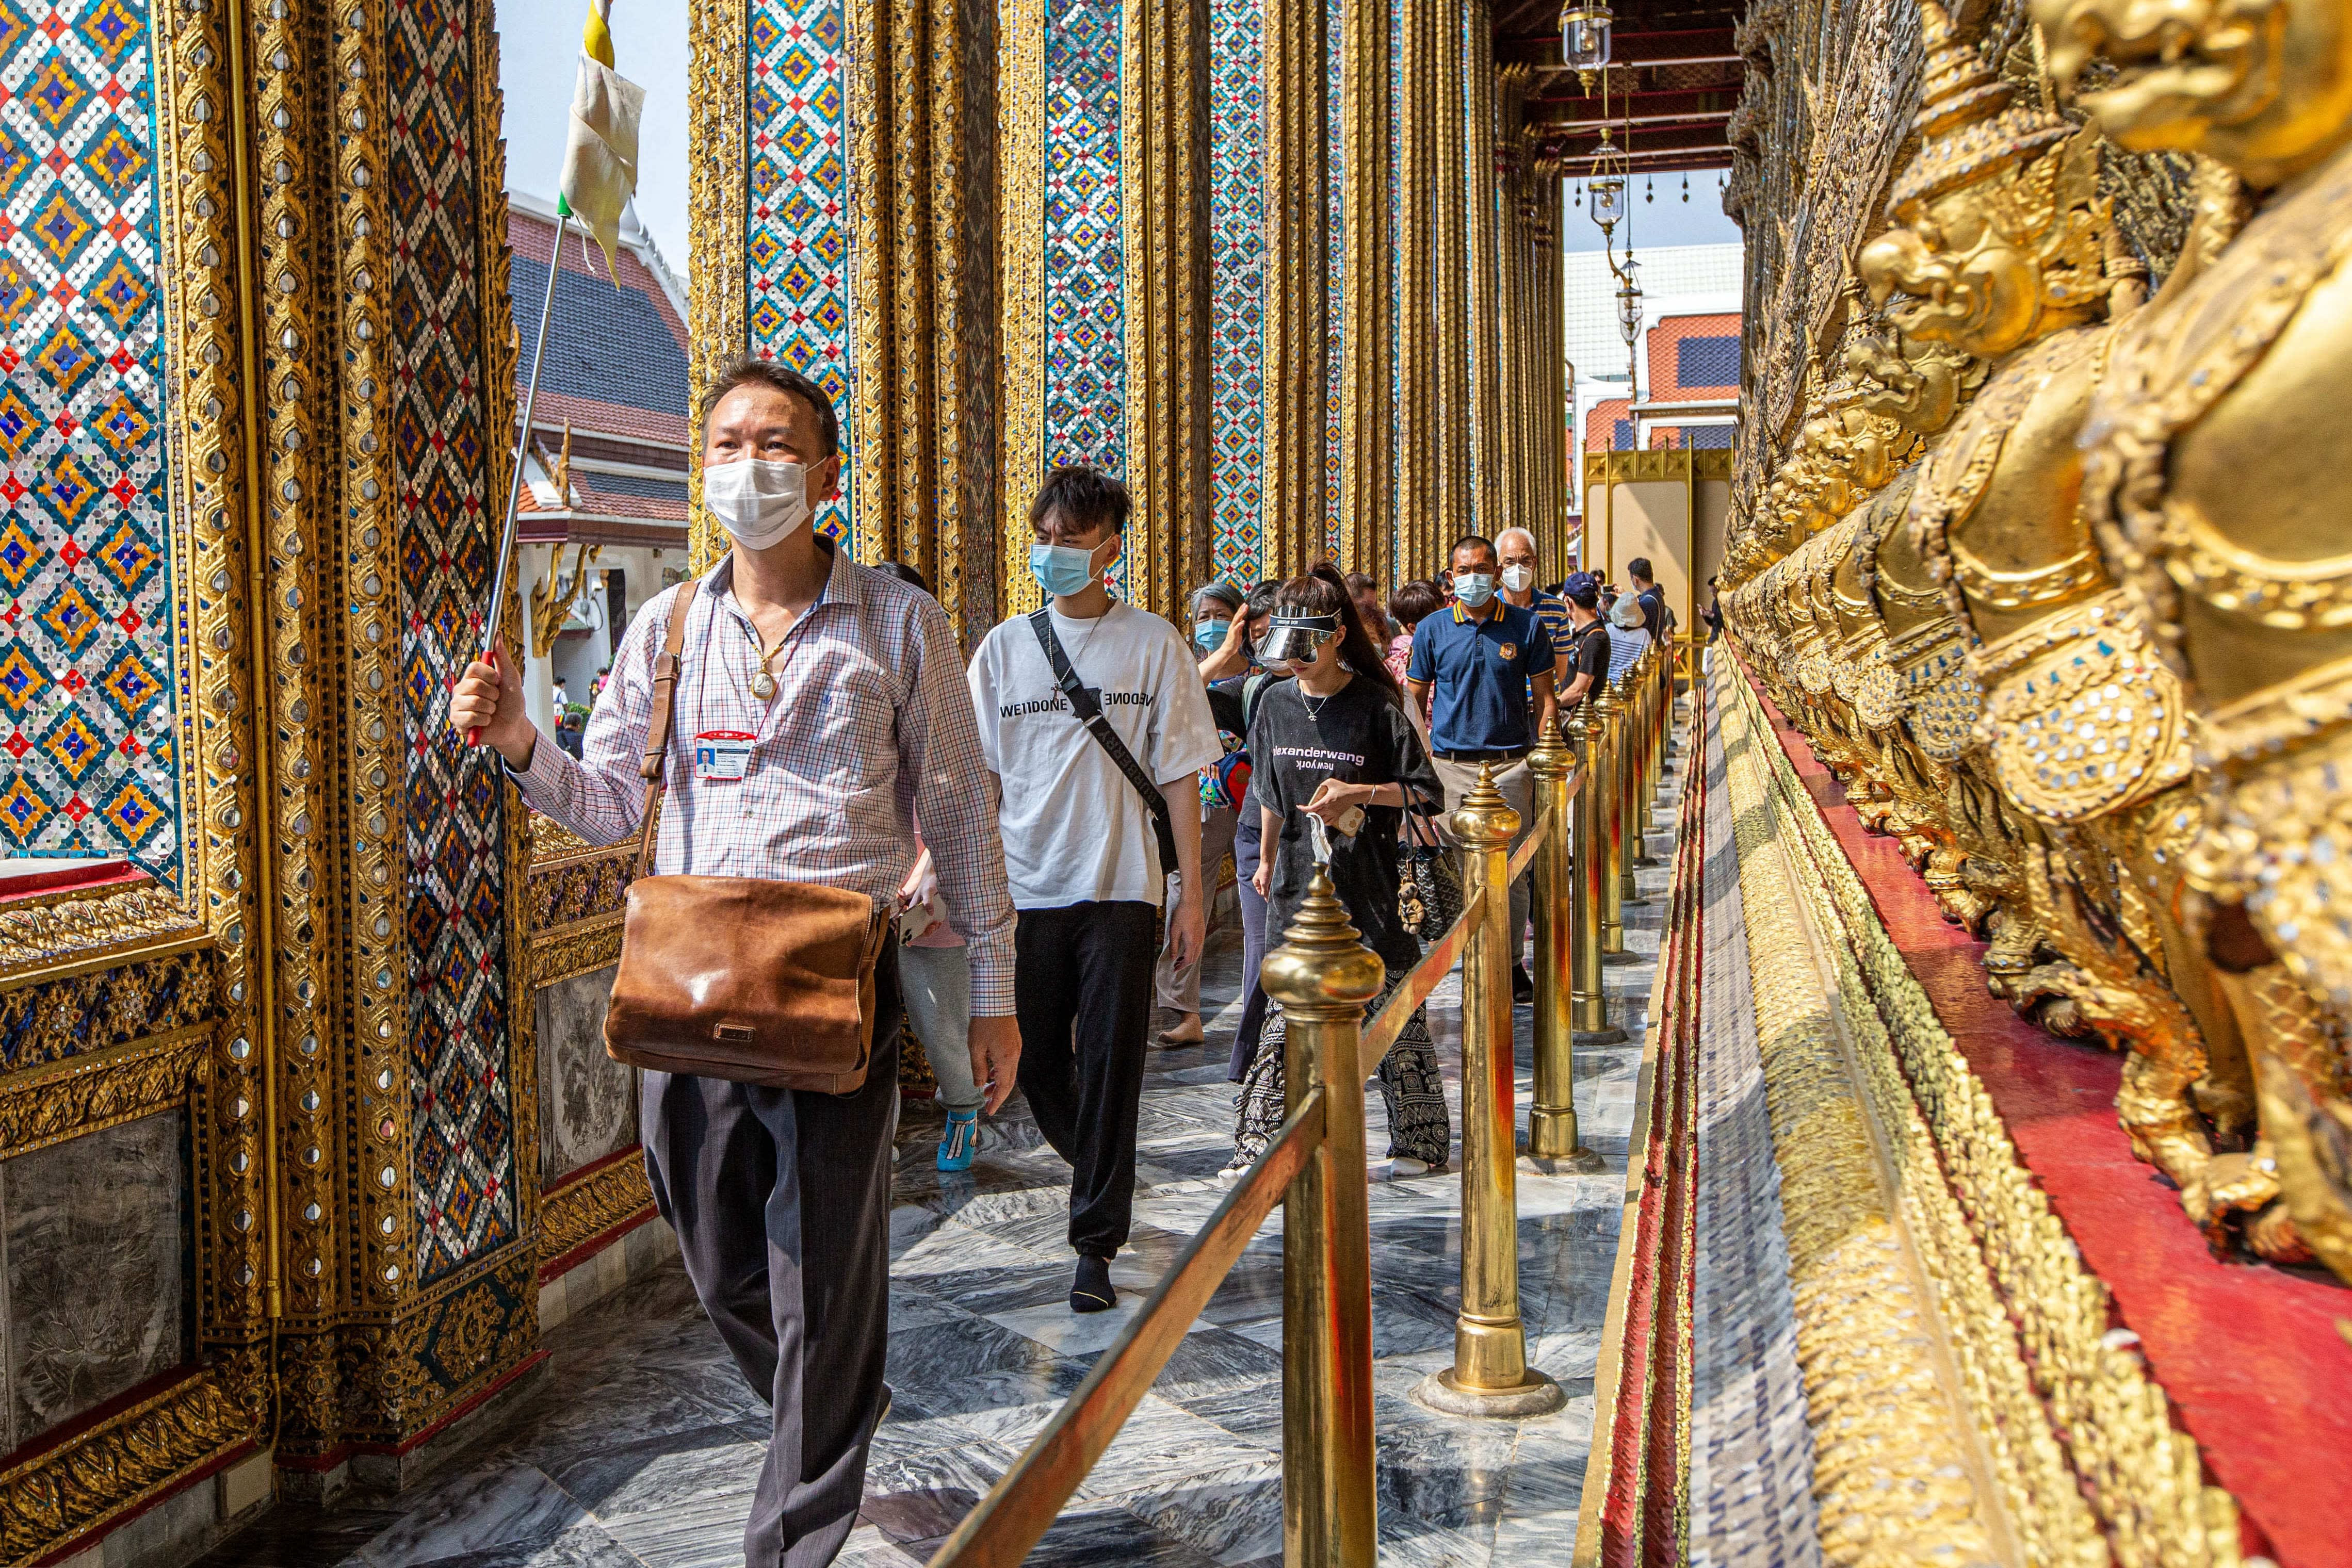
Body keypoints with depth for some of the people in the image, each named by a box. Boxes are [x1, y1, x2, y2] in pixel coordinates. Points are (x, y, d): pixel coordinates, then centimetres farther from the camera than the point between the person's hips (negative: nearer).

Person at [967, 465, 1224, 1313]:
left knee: (1110, 1069, -2)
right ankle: (1101, 1172, 37)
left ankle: (1096, 1247, 8)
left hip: (1122, 889, -2)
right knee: (1034, 1063, 9)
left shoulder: (1153, 643, 1)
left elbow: (1179, 775, 1)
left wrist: (1191, 890, -2)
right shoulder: (1005, 645, 7)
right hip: (1027, 887, 3)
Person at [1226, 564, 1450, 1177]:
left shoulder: (1375, 705, -9)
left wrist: (1359, 794, -20)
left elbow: (1425, 791, -7)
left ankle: (1418, 1141, 19)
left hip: (1368, 881, -3)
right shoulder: (1276, 704, 6)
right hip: (1299, 881, 4)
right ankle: (1259, 1143, 8)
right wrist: (1269, 859, 25)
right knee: (1286, 1013, 3)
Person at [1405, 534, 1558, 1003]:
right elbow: (1414, 701, 10)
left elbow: (1544, 696, 9)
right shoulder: (1432, 630, 5)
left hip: (1510, 764, 0)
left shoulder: (1526, 626, 4)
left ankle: (1511, 963, 16)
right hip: (1450, 766, 0)